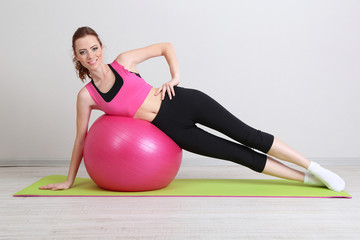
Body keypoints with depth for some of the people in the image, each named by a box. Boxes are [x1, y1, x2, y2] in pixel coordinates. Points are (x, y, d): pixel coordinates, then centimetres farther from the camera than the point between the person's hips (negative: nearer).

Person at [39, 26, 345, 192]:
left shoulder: (123, 61, -3)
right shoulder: (86, 96, -2)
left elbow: (166, 46, 7)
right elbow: (81, 137, 7)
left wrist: (175, 77, -6)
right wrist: (69, 180, 10)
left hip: (181, 102, 0)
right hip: (171, 130, 0)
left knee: (248, 136, -4)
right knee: (242, 156, 0)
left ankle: (314, 169, 11)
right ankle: (306, 178, 13)